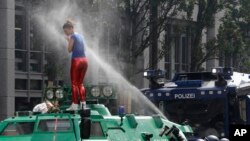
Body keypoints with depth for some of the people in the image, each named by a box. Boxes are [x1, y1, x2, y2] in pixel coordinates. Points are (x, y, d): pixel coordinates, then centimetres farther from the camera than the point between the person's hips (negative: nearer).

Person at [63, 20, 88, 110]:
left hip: (76, 60, -7)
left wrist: (68, 40, 6)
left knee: (74, 83, -2)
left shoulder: (73, 36, -6)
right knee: (80, 83, 14)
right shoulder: (80, 36, 16)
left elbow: (69, 50, -7)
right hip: (84, 60, 7)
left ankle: (75, 104, -6)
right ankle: (83, 102, 7)